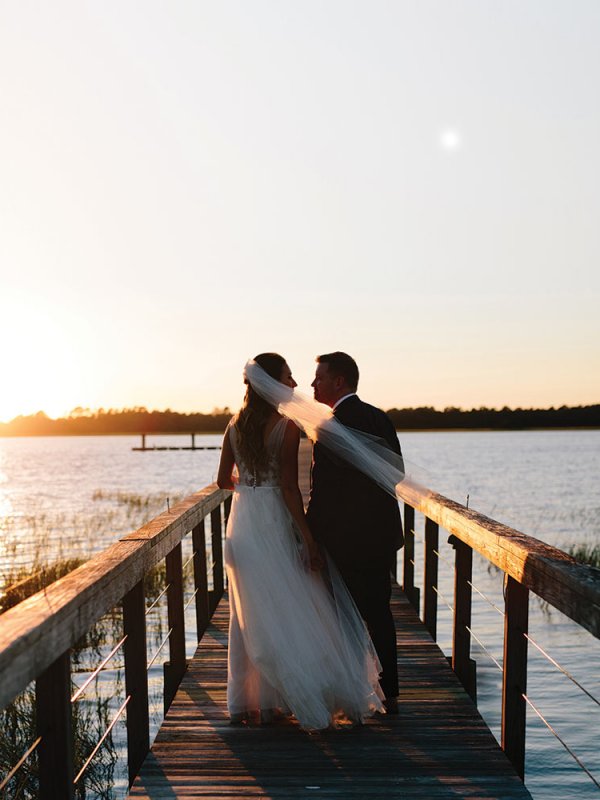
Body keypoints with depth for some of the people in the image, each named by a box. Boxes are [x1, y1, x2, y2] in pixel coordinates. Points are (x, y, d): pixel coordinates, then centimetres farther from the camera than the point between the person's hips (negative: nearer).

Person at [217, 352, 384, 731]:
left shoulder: (236, 425, 5)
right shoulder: (287, 426, -14)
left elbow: (224, 480, 10)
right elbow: (289, 488, -18)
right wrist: (309, 539, -14)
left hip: (242, 526, 6)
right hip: (274, 526, -6)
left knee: (249, 615, 15)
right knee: (283, 614, 6)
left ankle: (243, 701, 21)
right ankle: (269, 702, 11)